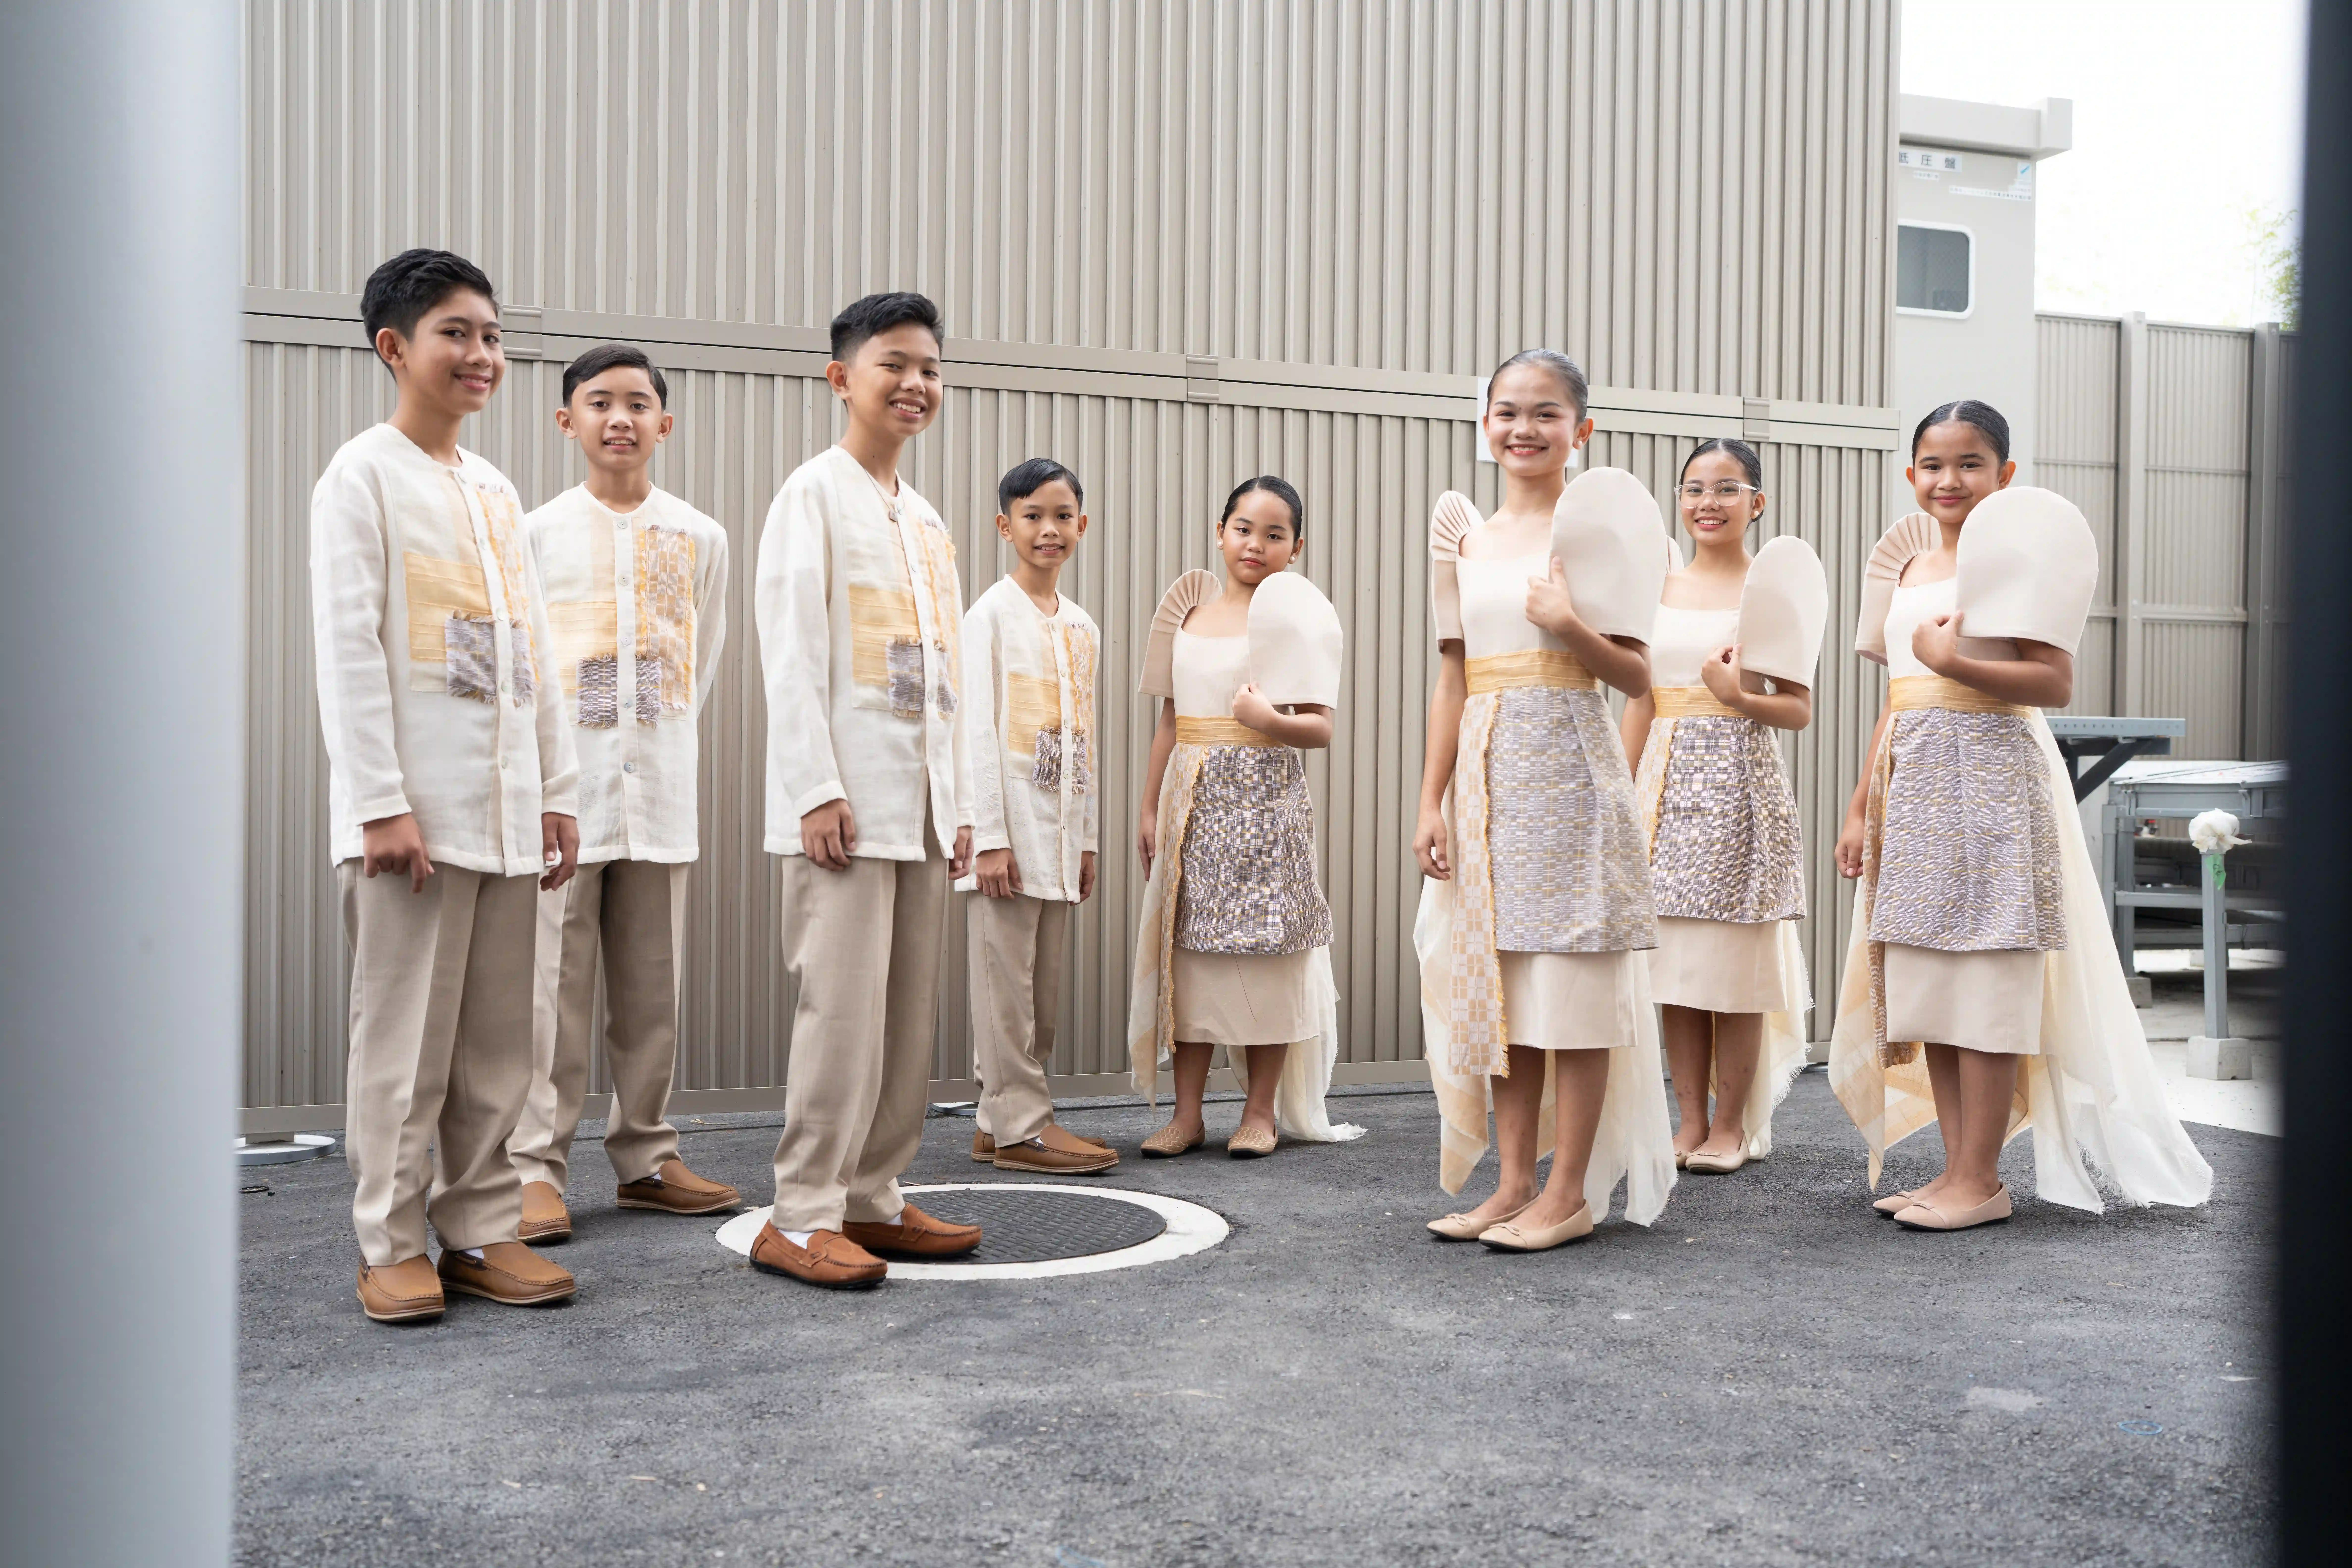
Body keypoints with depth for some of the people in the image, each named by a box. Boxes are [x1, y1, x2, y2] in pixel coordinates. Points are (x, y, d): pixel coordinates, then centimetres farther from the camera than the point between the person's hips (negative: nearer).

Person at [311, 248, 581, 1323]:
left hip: (506, 807, 7)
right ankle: (392, 1245, 7)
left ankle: (480, 1231, 16)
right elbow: (349, 647, -10)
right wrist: (380, 804, -16)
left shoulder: (497, 493, 18)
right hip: (414, 806, -7)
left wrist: (557, 792, 13)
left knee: (498, 1039, 8)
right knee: (404, 1035, -2)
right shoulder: (364, 476, -3)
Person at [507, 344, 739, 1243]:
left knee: (651, 990, 7)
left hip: (661, 792, 2)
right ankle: (537, 1168, 2)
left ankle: (645, 1158, 16)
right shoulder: (536, 532, 5)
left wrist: (666, 743, 13)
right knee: (555, 988, -3)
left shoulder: (700, 539, 10)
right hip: (564, 787, -2)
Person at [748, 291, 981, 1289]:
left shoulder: (928, 522, 20)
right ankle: (802, 1218, -3)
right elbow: (791, 648, -11)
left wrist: (960, 806, 16)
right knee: (845, 1006, -10)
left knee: (910, 1011, 8)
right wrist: (818, 789, -18)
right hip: (847, 800, -8)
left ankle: (871, 1199, 16)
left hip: (923, 804, 8)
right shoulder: (815, 494, -3)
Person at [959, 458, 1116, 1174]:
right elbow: (979, 729, -10)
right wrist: (989, 836, -16)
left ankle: (1000, 1119, 17)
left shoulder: (1083, 627, 15)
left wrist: (1086, 838, 14)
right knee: (1005, 980, -3)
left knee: (1045, 987, 9)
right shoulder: (992, 614, -5)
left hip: (1060, 828, 7)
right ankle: (1019, 1125, 3)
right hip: (1009, 822, -7)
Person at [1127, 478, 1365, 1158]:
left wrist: (1270, 720, -26)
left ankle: (1261, 1111, 9)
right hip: (1191, 795, 4)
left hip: (1263, 795, -4)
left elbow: (1321, 729, -8)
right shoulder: (1190, 610, 13)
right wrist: (1149, 806, 13)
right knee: (1188, 944, 3)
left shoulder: (1298, 616, -1)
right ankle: (1187, 1113, 9)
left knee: (1263, 952, -1)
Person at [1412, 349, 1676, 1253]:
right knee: (1497, 982, 8)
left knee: (1571, 978, -3)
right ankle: (1515, 1183, 17)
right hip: (1485, 772, 5)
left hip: (1568, 766, -5)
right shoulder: (1468, 536, 12)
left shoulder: (1592, 525, -1)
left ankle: (1571, 1194, 5)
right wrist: (1432, 800, 9)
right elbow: (1454, 680, 13)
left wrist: (1569, 626, -19)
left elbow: (1636, 678, -3)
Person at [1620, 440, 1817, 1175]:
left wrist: (1739, 696, -19)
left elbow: (1799, 710, -1)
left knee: (1736, 958, -1)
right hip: (1667, 777, 4)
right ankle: (1691, 1121, 14)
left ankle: (1732, 1126, 10)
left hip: (1742, 776, -4)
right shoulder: (1658, 588, 10)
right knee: (1674, 957, 5)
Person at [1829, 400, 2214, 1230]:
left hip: (1988, 769, -8)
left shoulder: (2013, 557, -5)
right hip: (1914, 777, 8)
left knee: (1983, 982, -6)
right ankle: (1957, 1170, 14)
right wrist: (1861, 807, 17)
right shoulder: (1909, 565, 16)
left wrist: (1954, 661, -23)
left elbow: (2055, 683, -15)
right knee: (1926, 984, 7)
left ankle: (1981, 1182, 0)